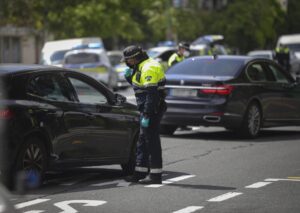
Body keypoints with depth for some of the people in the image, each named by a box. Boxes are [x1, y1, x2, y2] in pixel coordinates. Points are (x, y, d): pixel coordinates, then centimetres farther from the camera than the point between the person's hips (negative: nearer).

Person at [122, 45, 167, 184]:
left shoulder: (148, 68, -18)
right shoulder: (141, 67, 15)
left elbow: (151, 94, -24)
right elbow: (139, 87, 25)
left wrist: (147, 115, -26)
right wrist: (129, 77, 7)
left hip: (152, 109, -11)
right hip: (147, 109, 11)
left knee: (152, 141, -6)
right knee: (142, 142, 15)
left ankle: (155, 174, -2)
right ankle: (140, 172, 21)